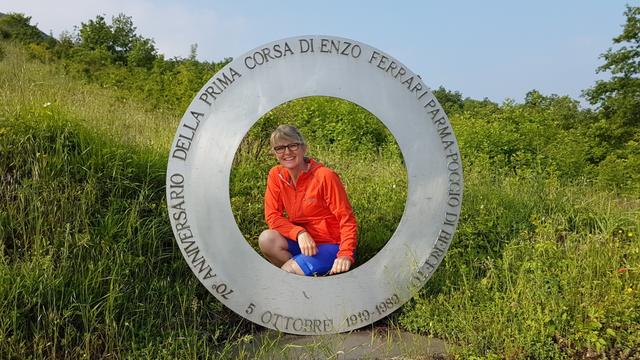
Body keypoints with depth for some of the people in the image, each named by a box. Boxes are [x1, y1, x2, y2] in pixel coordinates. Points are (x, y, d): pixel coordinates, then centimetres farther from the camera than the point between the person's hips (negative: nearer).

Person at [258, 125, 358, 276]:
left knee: (287, 271, -26)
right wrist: (300, 233, -22)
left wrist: (346, 254, -28)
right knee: (266, 239, -22)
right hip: (301, 241, 6)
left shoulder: (325, 176, -17)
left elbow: (347, 219, -15)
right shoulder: (276, 175, -2)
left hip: (332, 245, -5)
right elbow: (272, 215, -4)